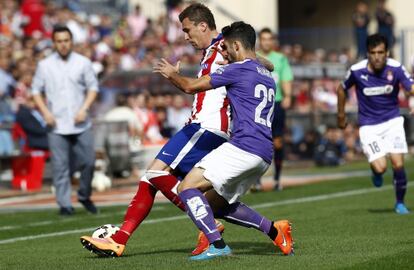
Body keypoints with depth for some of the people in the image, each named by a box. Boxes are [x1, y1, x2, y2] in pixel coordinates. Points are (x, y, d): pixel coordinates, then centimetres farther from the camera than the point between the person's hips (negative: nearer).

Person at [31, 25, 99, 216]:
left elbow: (93, 87, 8)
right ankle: (64, 204, 1)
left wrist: (84, 109, -6)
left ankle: (84, 196, 21)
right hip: (57, 125, -1)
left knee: (88, 162, -1)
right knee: (60, 166, -4)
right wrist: (45, 112, -5)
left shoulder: (83, 63, 6)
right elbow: (36, 91, 9)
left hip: (81, 124, 1)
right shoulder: (44, 65, 5)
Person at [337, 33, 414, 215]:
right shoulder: (357, 71, -12)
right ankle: (376, 173, 25)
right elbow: (342, 89, 6)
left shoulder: (395, 68, -14)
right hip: (368, 125, -1)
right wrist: (341, 115, 14)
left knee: (398, 165, -9)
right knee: (380, 167, -15)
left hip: (392, 121, 1)